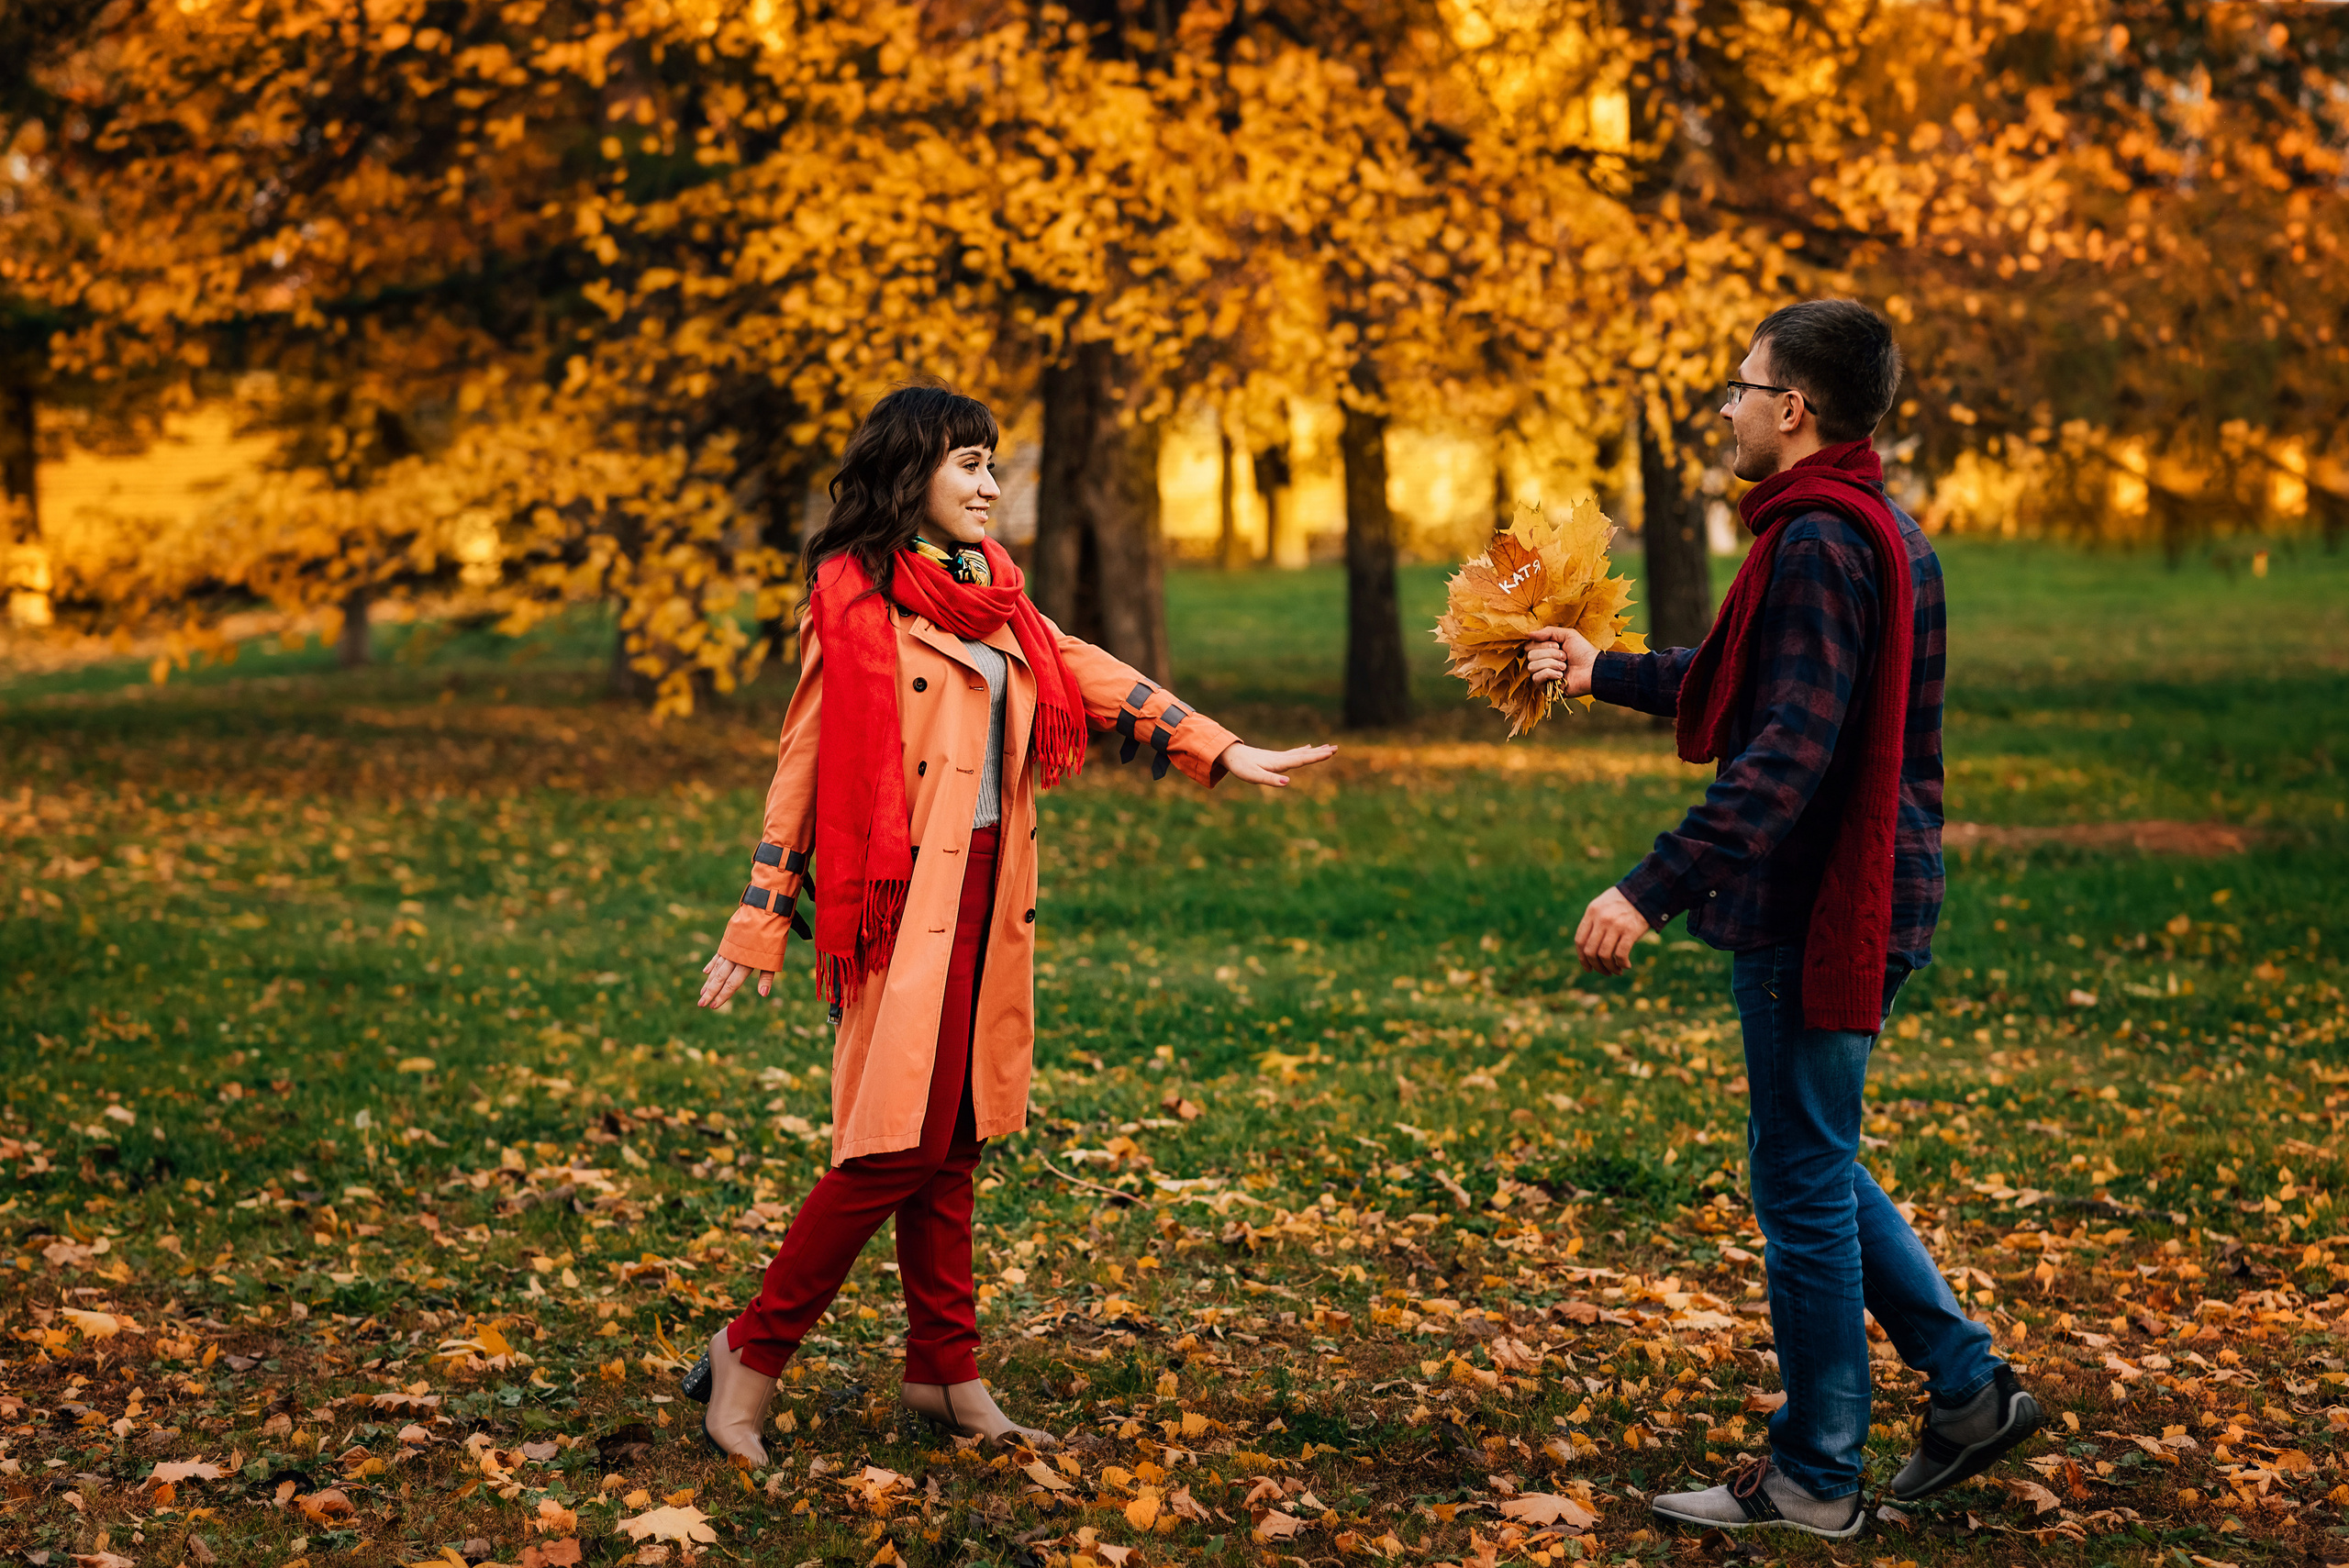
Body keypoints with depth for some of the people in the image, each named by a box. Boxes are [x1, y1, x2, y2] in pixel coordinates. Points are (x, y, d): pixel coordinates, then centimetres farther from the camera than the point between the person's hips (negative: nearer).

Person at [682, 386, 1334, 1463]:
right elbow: (804, 758, -7)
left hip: (984, 889, 7)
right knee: (901, 1146, -9)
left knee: (952, 1141, 10)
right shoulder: (854, 595, -7)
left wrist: (1222, 753, 14)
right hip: (902, 899, -7)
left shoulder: (991, 592, 14)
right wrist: (756, 928, -8)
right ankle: (751, 1355, 2)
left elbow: (1085, 675, 19)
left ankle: (944, 1373, 18)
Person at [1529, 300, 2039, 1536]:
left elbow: (1787, 754, -28)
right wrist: (1603, 672, 34)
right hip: (1861, 902, 10)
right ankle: (1969, 1387, 23)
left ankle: (1815, 1480, 11)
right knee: (1811, 1167, 20)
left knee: (1804, 1185, 0)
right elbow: (1754, 686, 27)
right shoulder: (1881, 533, 15)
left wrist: (1652, 889, -31)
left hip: (1817, 914, -10)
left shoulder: (1820, 543, -18)